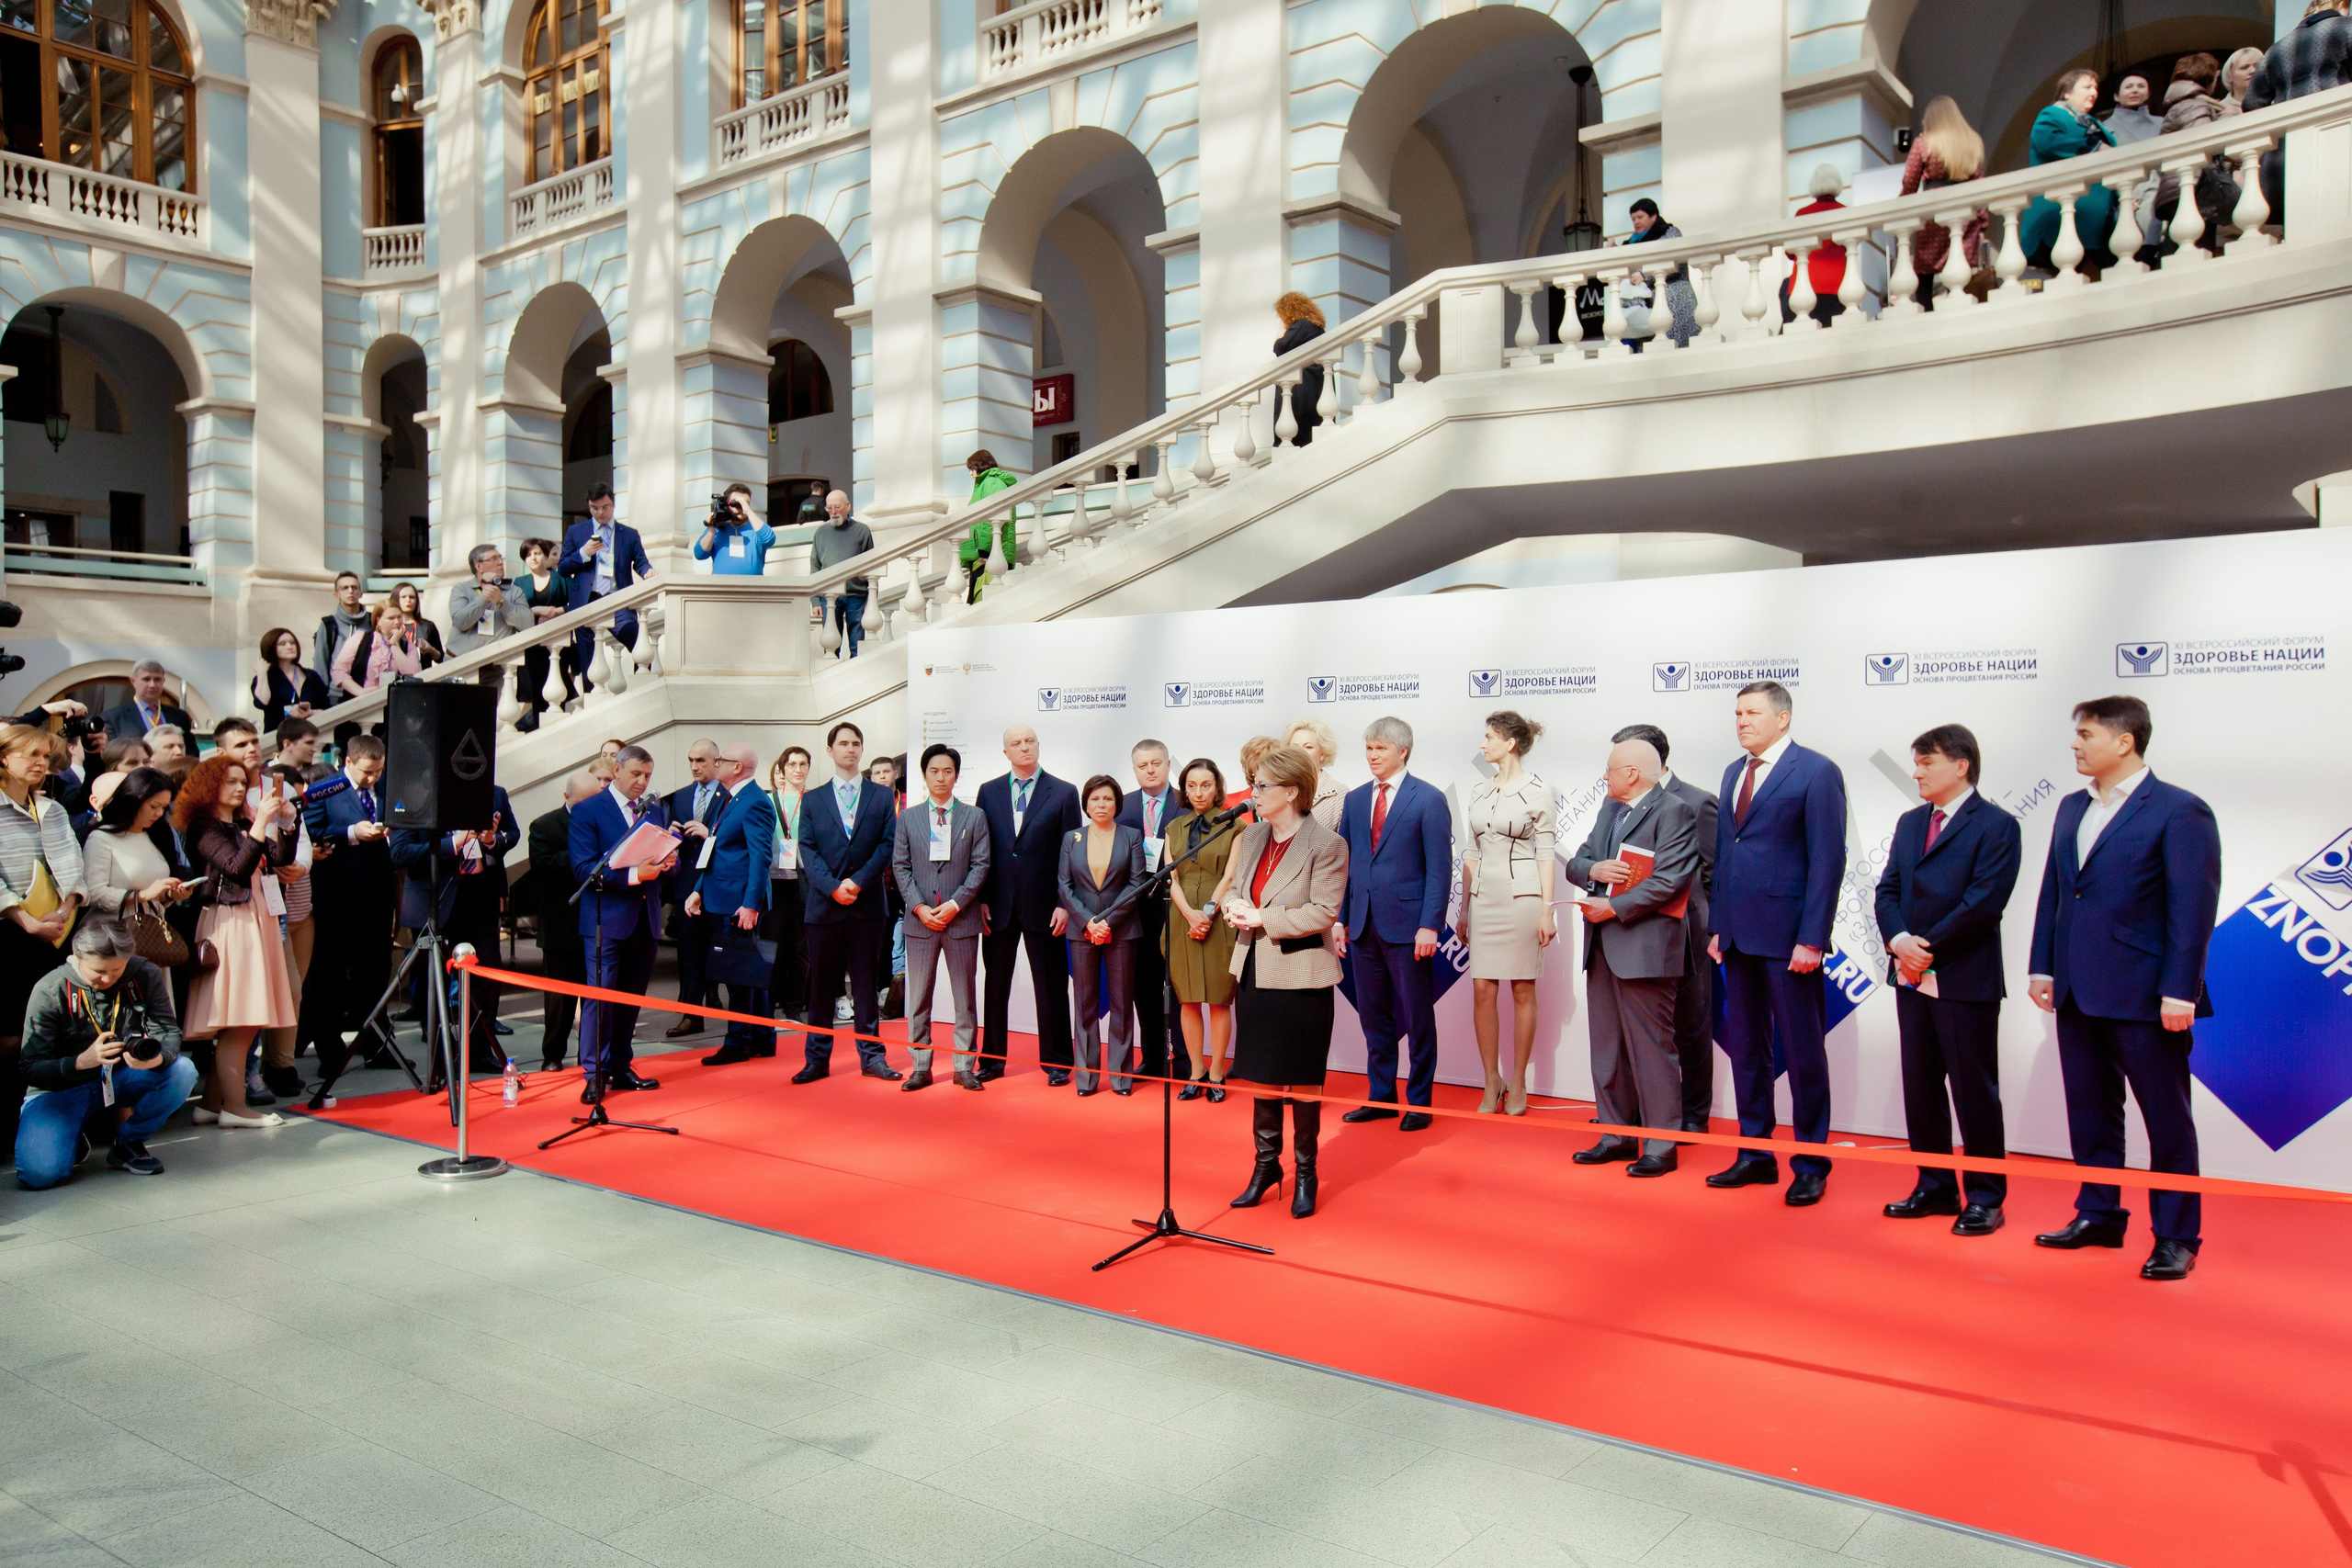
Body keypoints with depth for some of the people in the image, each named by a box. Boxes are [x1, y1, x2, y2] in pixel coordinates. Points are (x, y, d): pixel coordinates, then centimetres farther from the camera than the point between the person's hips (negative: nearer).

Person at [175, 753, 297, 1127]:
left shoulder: (244, 825, 17)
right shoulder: (205, 827, -6)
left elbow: (281, 858, 9)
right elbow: (237, 868, -19)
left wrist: (286, 823, -4)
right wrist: (262, 822, -23)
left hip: (256, 920, 8)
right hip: (229, 923, -8)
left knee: (245, 1021, 6)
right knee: (237, 1020, -9)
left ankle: (213, 1103, 11)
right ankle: (234, 1107, -6)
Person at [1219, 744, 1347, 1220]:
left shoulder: (1327, 845, -13)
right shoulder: (1251, 836, 8)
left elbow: (1324, 912, -18)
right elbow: (1231, 886, 18)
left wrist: (1261, 918, -18)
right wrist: (1232, 905, -6)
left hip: (1300, 976, -6)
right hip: (1253, 972, 6)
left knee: (1301, 1081, 6)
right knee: (1260, 1073, 15)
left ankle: (1304, 1172, 22)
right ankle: (1266, 1163, 29)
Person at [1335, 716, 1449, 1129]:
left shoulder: (1429, 799, -4)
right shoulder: (1355, 800, 12)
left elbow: (1439, 868, -8)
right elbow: (1344, 862, 13)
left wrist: (1430, 925, -15)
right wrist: (1340, 918, 6)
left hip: (1408, 925, -5)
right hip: (1364, 925, 5)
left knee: (1417, 1018, 5)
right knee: (1374, 1017, 11)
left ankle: (1419, 1102, 16)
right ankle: (1380, 1097, 22)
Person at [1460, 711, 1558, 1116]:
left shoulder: (1538, 791, -3)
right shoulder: (1479, 791, 11)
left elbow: (1545, 855, -5)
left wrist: (1547, 910, -9)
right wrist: (1464, 908, 13)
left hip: (1522, 896, -5)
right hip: (1484, 896, 5)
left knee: (1522, 991, 3)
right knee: (1483, 991, 1)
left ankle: (1517, 1084, 12)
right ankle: (1492, 1082, 12)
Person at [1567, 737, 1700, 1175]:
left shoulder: (1674, 811, -9)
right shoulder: (1609, 808, 18)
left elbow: (1669, 880, -18)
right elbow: (1576, 863, 16)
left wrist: (1613, 908, -16)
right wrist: (1594, 869, -7)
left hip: (1644, 945, -8)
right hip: (1602, 944, 8)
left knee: (1651, 1048, -3)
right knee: (1606, 1046, 12)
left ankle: (1661, 1146, 5)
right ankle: (1618, 1135, 22)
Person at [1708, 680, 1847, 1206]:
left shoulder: (1816, 772, -6)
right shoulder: (1734, 773, 16)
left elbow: (1827, 860, -11)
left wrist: (1811, 938, -15)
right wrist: (1719, 927, 11)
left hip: (1788, 938, -7)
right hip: (1739, 936, 7)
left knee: (1803, 1053, 3)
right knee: (1745, 1048, 11)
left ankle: (1811, 1166, 13)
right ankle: (1755, 1156, 22)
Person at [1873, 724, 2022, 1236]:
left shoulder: (1996, 825, -8)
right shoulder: (1909, 823, 14)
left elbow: (1983, 902, -16)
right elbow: (1887, 890, 9)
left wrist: (1928, 948, -15)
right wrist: (1899, 941, -9)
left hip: (1965, 978, -7)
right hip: (1912, 977, 7)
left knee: (1974, 1091, 1)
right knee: (1920, 1087, 12)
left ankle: (1985, 1198, 11)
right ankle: (1935, 1187, 22)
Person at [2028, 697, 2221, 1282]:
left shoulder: (2180, 811, -9)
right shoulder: (2072, 808, 13)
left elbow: (2194, 908, -12)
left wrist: (2179, 991, -16)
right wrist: (2043, 967, 10)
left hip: (2143, 995, -7)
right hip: (2077, 993, 7)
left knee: (2166, 1118, 5)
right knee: (2090, 1113, 15)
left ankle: (2175, 1237, 15)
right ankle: (2099, 1216, 27)